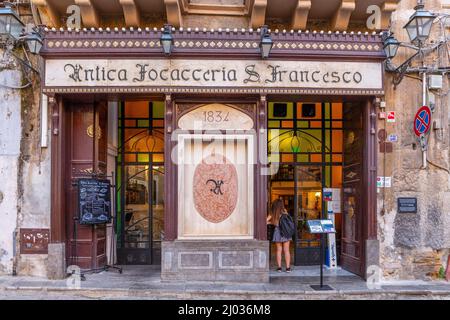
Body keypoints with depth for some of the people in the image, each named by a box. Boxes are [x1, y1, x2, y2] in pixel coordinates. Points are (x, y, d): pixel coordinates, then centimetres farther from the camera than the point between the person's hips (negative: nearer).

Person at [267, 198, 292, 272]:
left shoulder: (272, 213, -3)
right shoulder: (284, 211, -2)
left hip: (277, 232, 0)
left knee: (279, 250, 9)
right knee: (286, 250, 6)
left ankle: (279, 267, 10)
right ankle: (288, 267, 6)